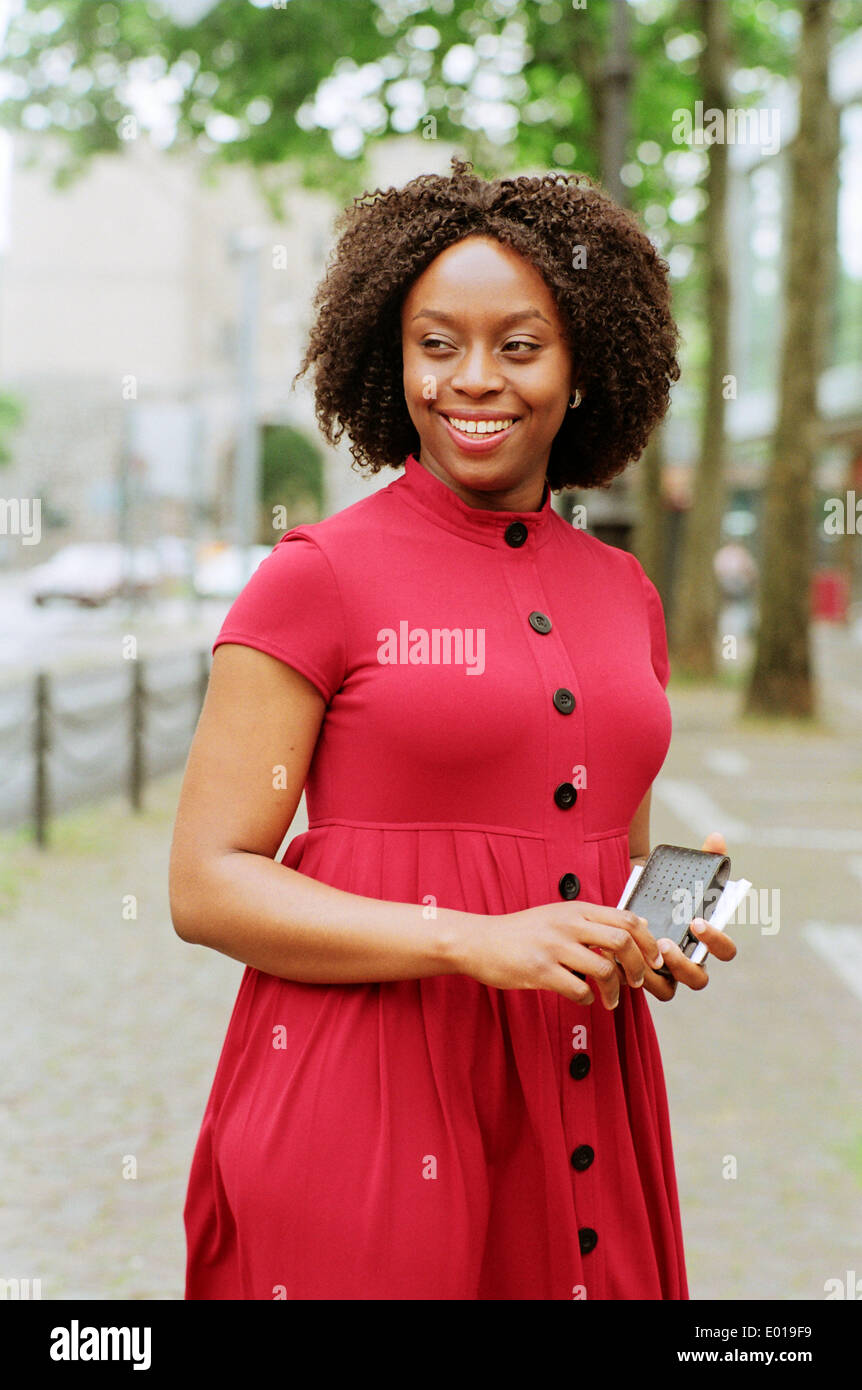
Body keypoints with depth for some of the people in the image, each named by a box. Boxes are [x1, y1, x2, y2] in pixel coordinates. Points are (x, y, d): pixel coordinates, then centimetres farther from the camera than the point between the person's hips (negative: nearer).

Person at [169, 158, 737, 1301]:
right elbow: (206, 885, -10)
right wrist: (477, 941, -19)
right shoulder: (319, 575, -6)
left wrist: (665, 930, -2)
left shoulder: (625, 595, 10)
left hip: (577, 1110, 5)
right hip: (361, 1114, -5)